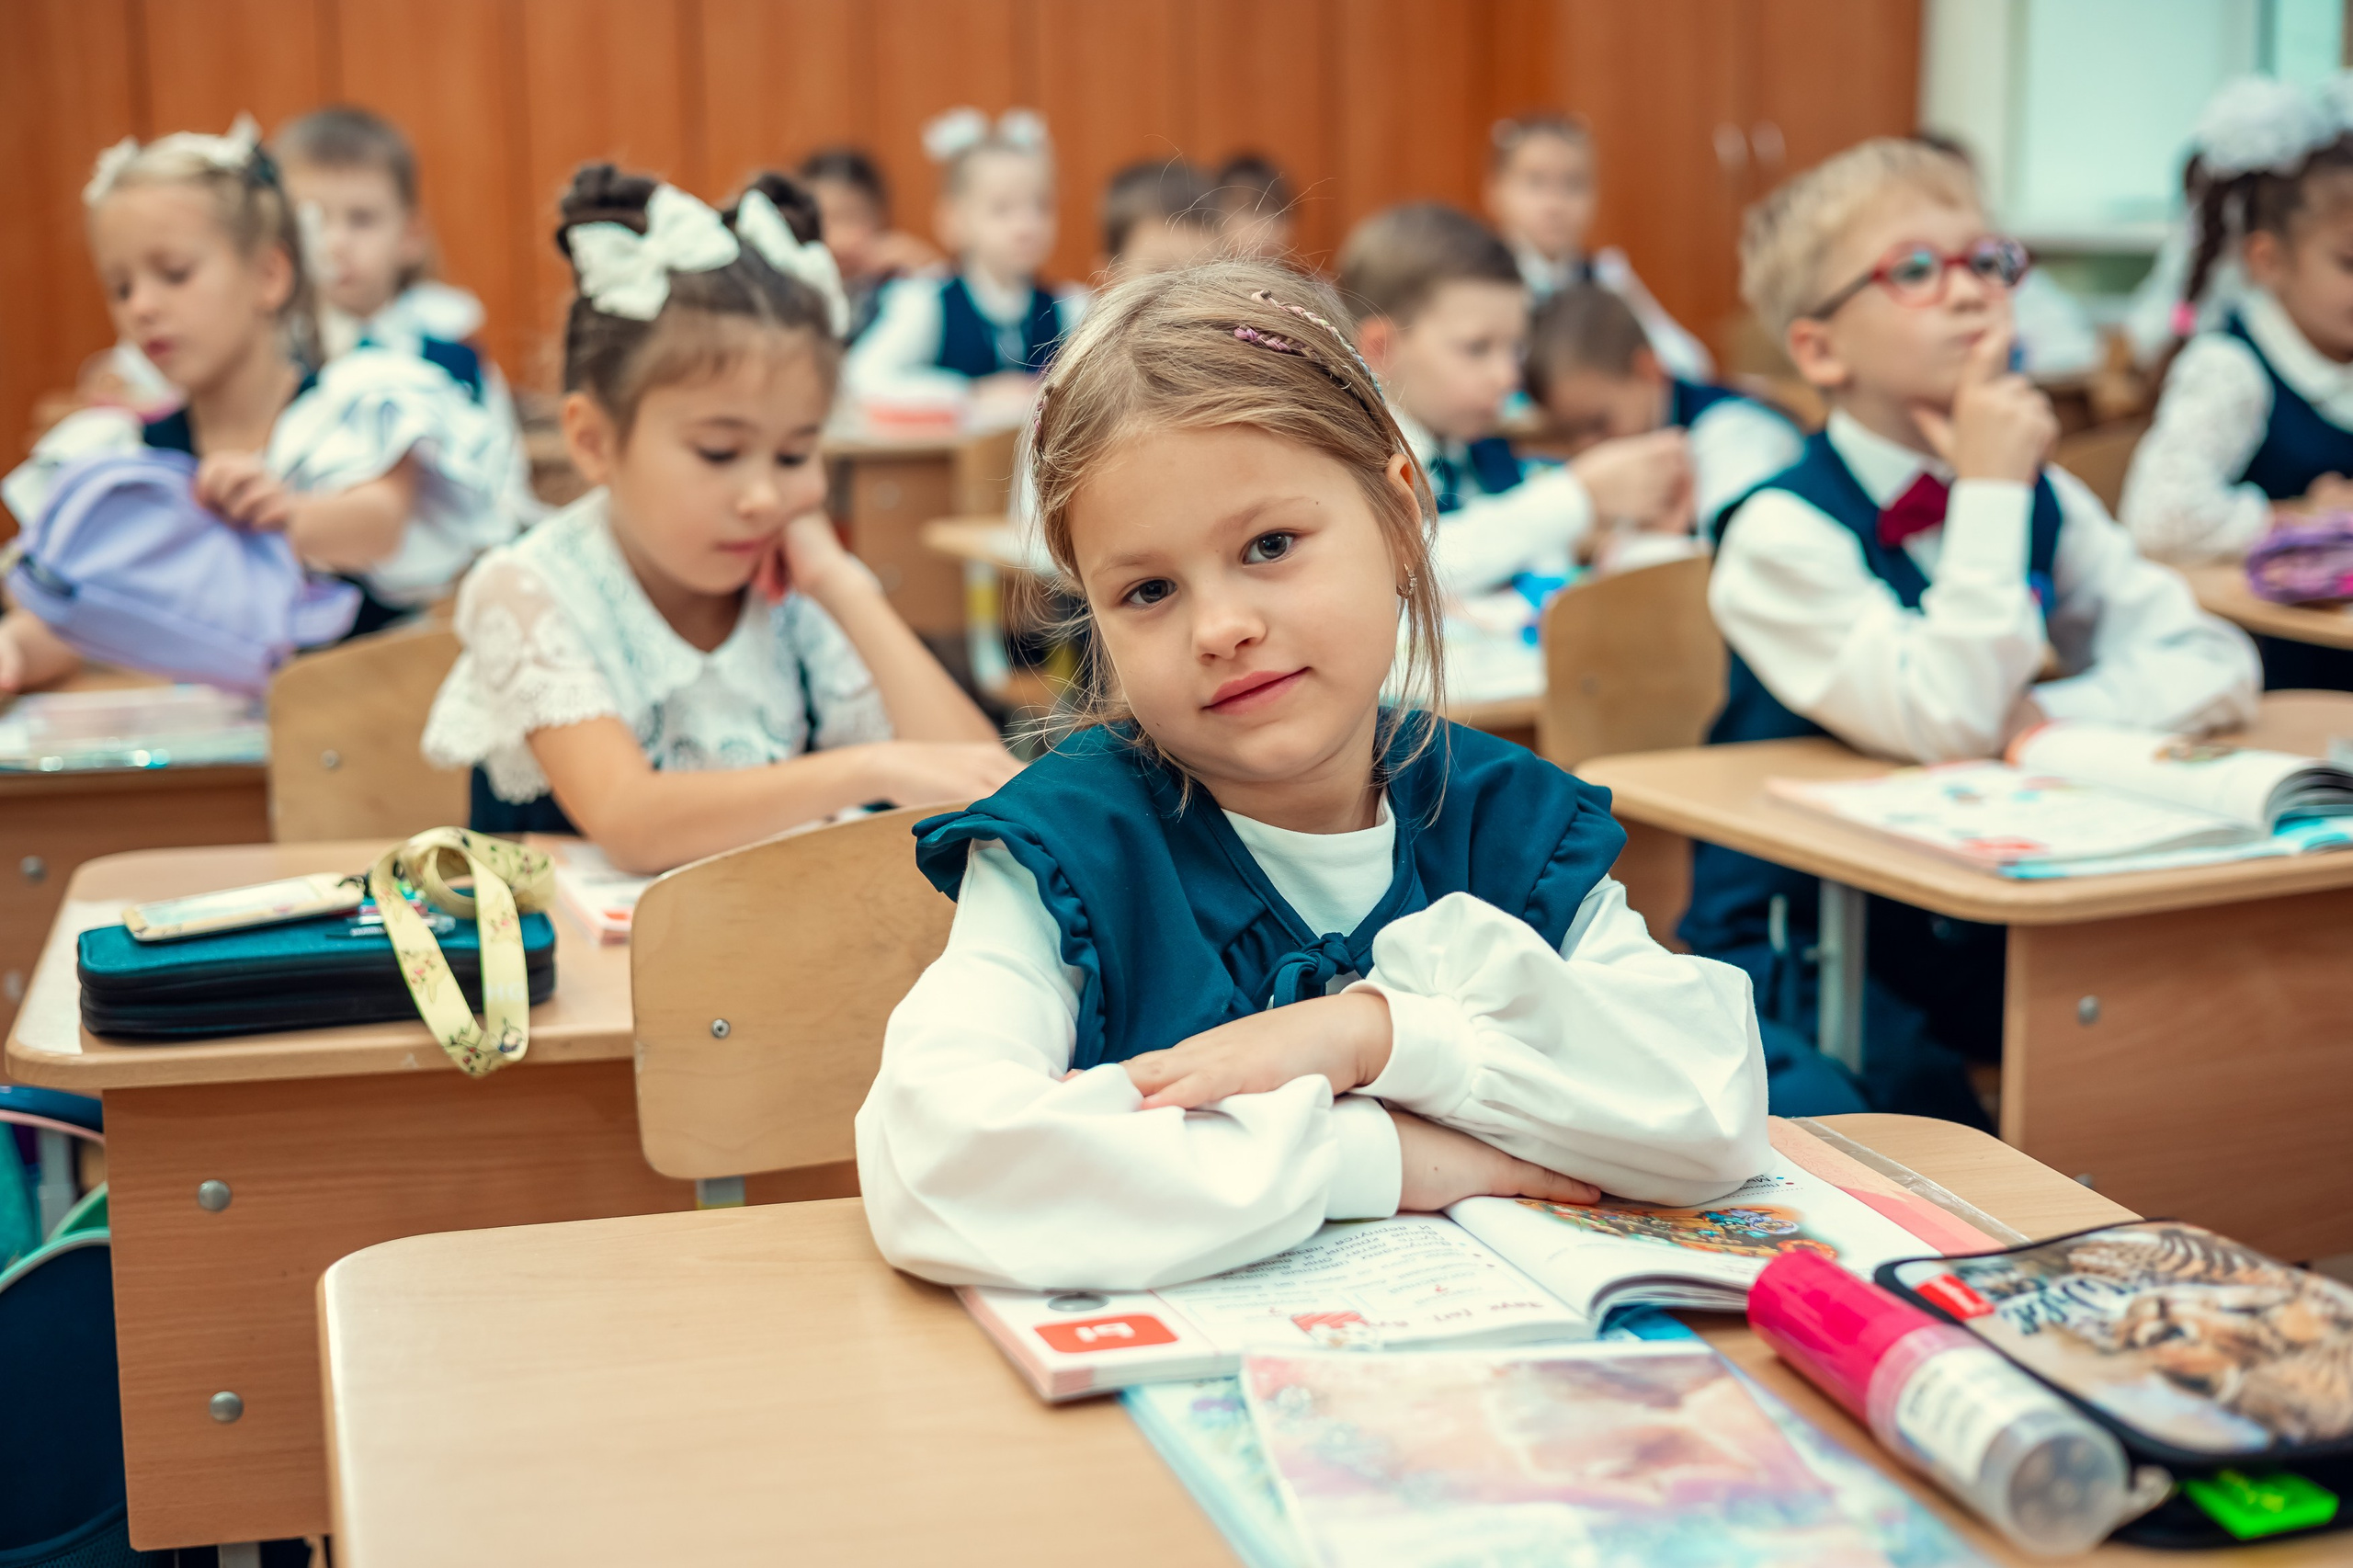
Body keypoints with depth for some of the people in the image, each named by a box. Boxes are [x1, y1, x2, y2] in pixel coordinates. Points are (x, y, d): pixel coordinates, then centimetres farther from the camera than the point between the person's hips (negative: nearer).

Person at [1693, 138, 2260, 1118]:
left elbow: (2215, 667, 3)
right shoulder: (1782, 533, -15)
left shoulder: (2044, 501, 6)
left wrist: (2048, 714, -15)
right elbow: (1950, 723, -25)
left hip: (1986, 923, 6)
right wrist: (1990, 489, -20)